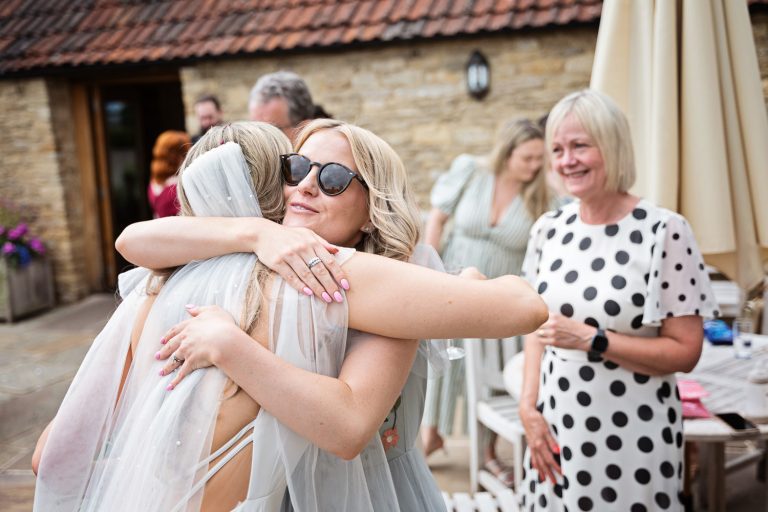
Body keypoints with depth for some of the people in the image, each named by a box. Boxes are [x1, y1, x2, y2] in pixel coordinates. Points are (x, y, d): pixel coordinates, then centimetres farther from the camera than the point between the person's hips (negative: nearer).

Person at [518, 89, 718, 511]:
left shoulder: (664, 232, -12)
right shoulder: (548, 230, 3)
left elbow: (685, 352, -12)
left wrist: (590, 340, -20)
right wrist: (529, 408, 0)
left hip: (632, 438, -4)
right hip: (556, 429, 4)